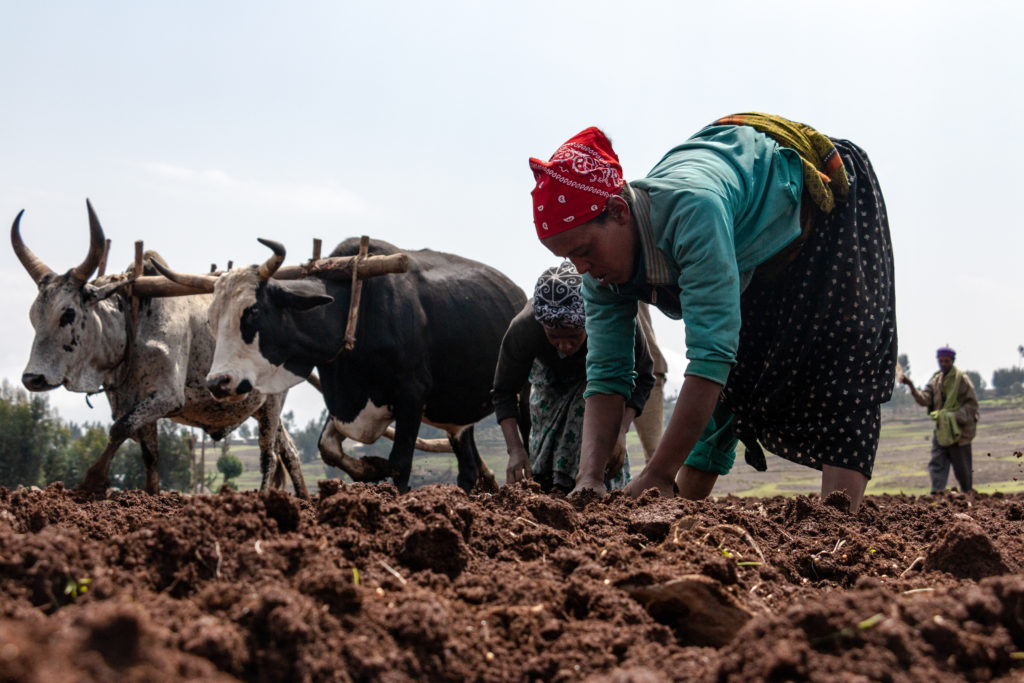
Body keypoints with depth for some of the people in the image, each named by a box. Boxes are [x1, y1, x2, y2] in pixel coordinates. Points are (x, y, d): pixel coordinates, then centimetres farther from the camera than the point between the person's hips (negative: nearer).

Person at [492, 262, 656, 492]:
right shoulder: (523, 330, -41)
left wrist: (620, 432, -40)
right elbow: (504, 393, -27)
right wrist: (515, 449, -41)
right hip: (550, 374, 1)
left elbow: (641, 379, -26)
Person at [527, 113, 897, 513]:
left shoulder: (691, 208, -46)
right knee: (728, 381, 7)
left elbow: (711, 353, -48)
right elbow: (606, 376, -17)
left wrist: (658, 477, -46)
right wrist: (588, 479, -32)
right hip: (759, 255, 7)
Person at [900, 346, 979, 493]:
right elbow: (925, 399, -2)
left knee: (962, 467, 3)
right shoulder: (936, 379, 10)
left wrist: (956, 416, -21)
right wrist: (912, 387, -19)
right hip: (941, 429, 5)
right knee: (937, 464, -4)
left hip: (959, 429, -5)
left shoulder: (962, 379, -6)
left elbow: (972, 404, -8)